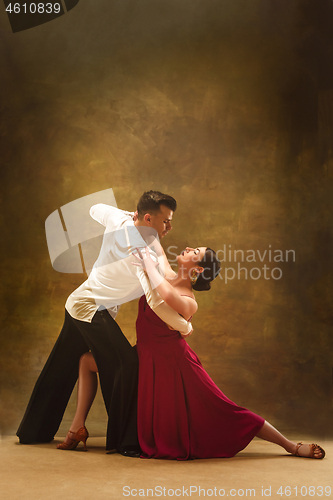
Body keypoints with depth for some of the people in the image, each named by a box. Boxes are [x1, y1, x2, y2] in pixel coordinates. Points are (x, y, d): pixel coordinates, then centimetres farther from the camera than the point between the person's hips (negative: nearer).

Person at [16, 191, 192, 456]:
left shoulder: (118, 220, -3)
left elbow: (95, 208, 21)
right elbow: (158, 305, -29)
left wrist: (132, 215, 14)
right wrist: (185, 327, -11)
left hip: (77, 304, 9)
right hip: (95, 312, -9)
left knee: (61, 369, 18)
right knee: (126, 365, -5)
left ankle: (34, 431, 32)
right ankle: (125, 441, 1)